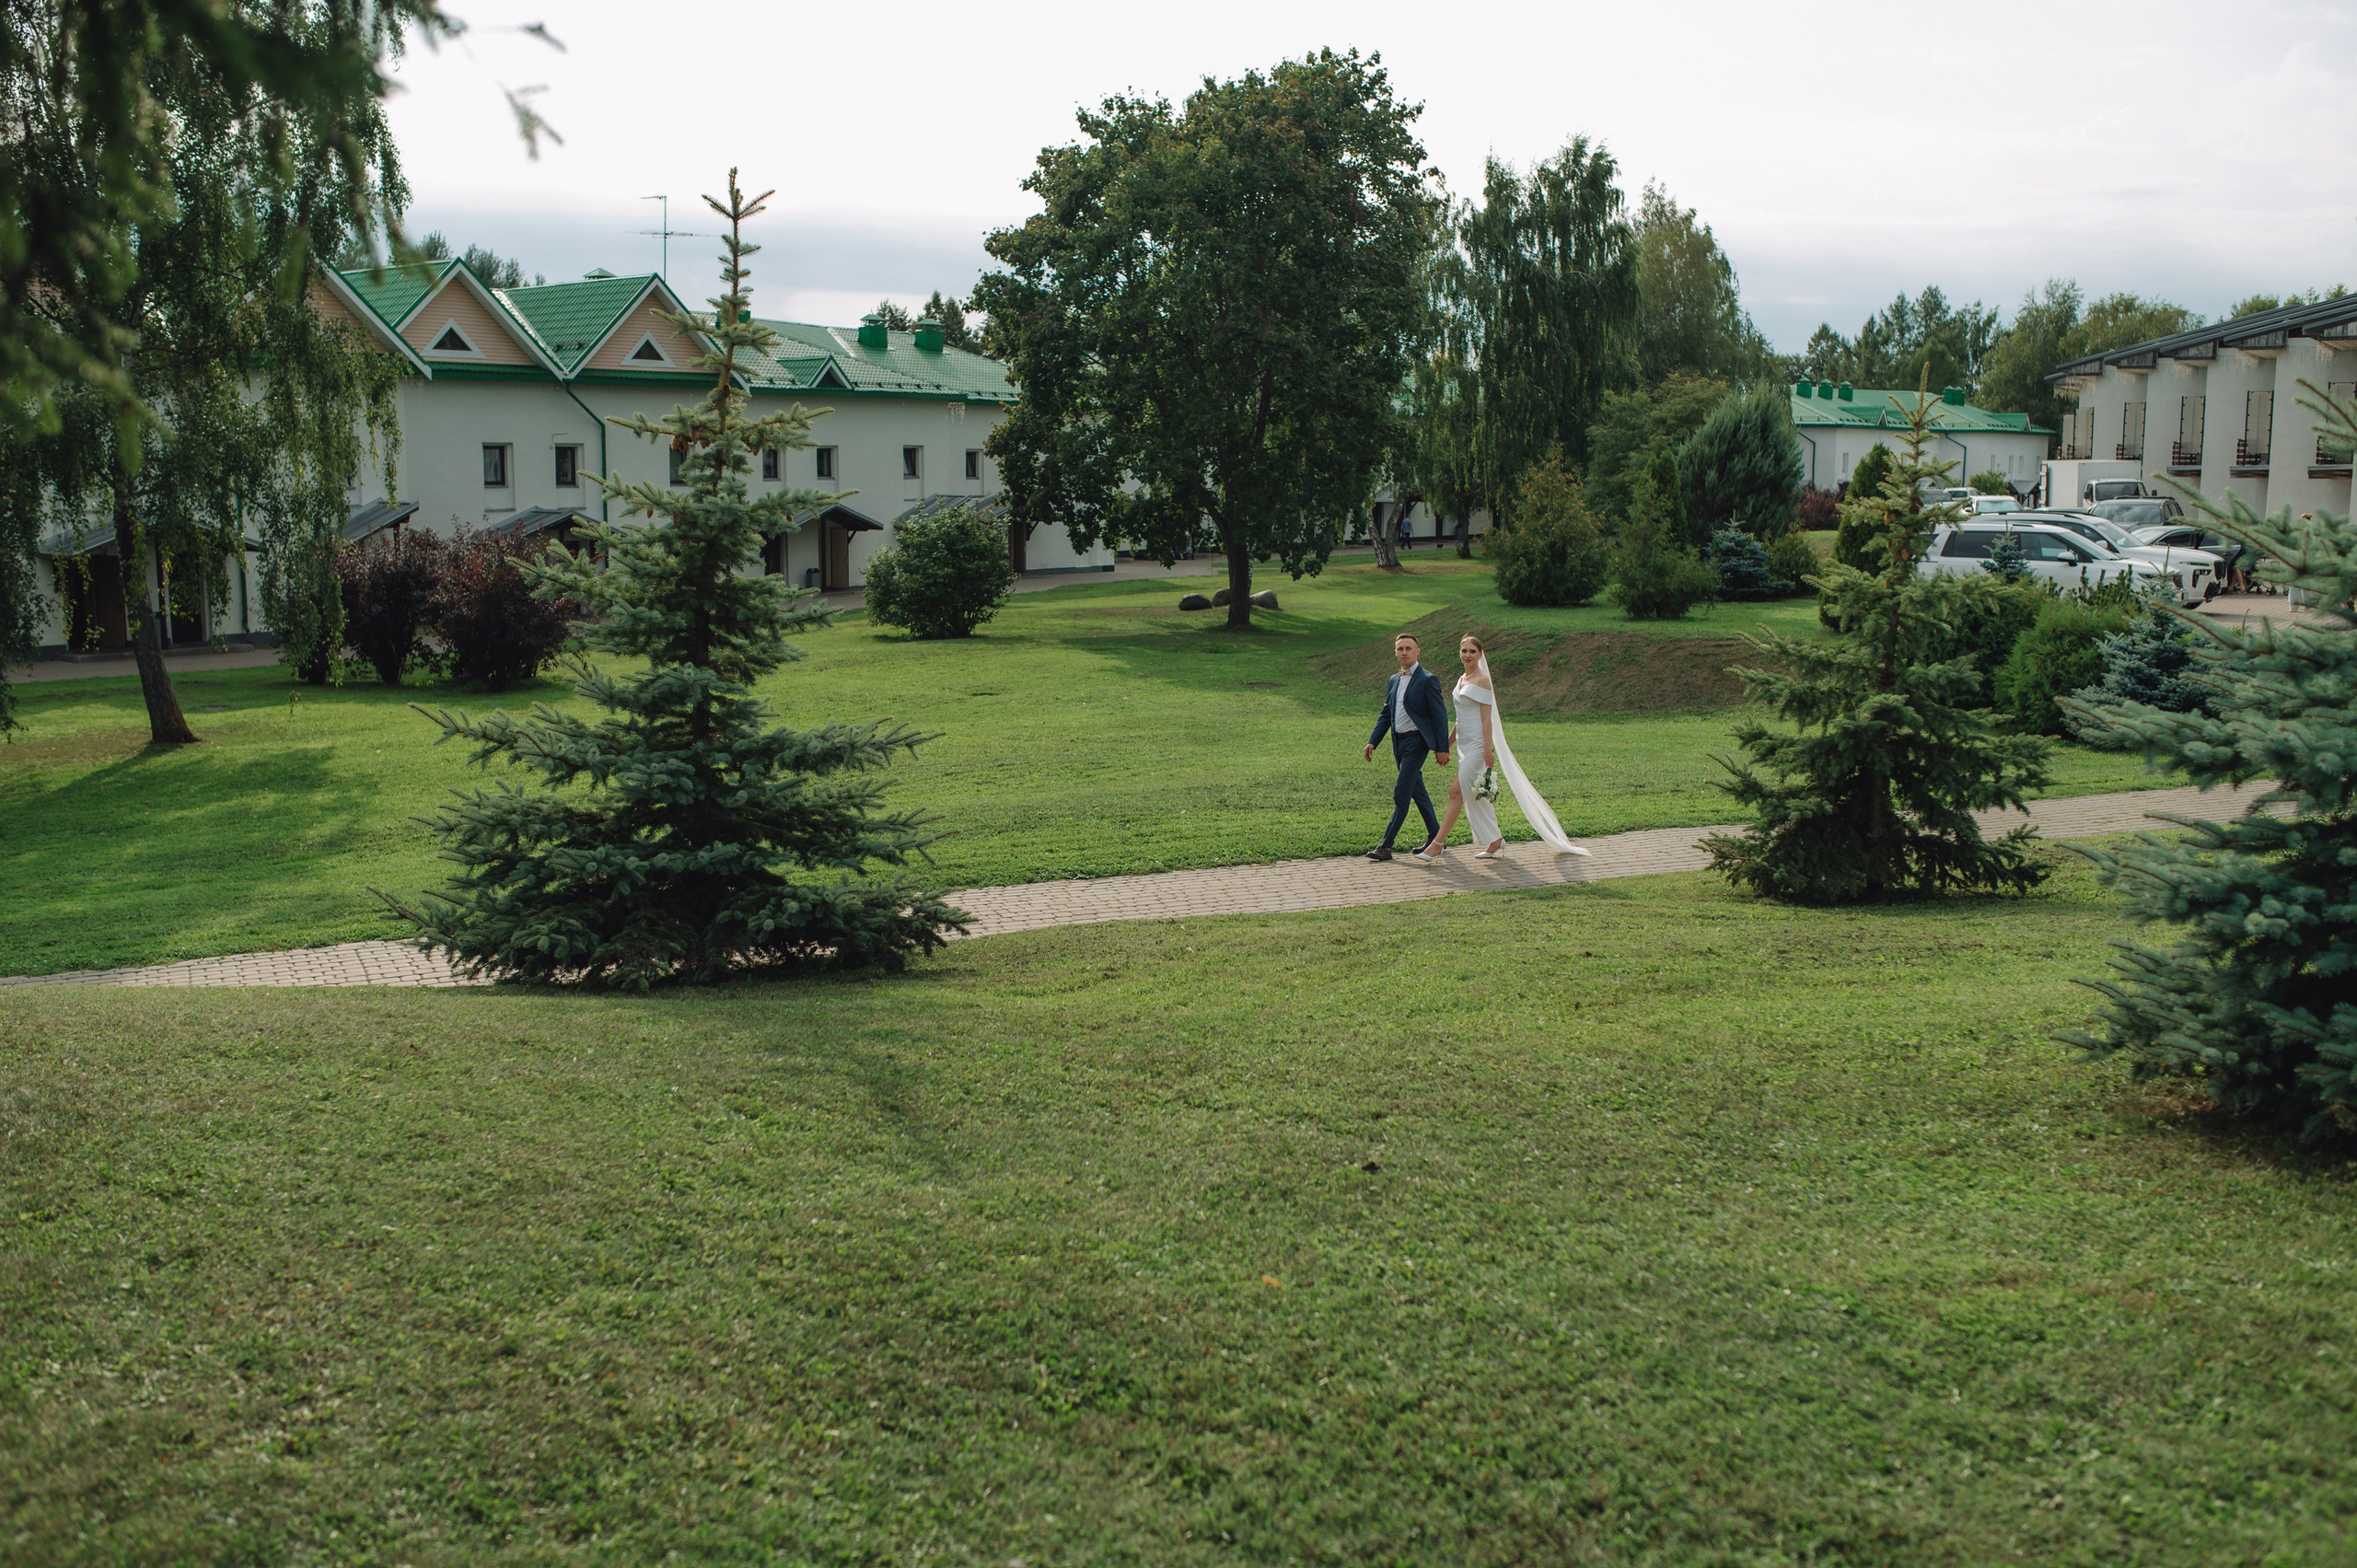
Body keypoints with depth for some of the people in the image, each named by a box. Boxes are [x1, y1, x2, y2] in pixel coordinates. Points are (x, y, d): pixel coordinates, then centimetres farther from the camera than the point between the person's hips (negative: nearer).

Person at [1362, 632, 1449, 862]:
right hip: (1399, 742, 8)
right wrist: (1372, 742, 7)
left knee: (1401, 794, -10)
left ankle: (1386, 845, -10)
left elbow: (1439, 716, -10)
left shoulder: (1428, 680, -9)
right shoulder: (1393, 681, 13)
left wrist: (1442, 748, -14)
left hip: (1416, 741, -8)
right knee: (1417, 792, 14)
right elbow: (1385, 714, 18)